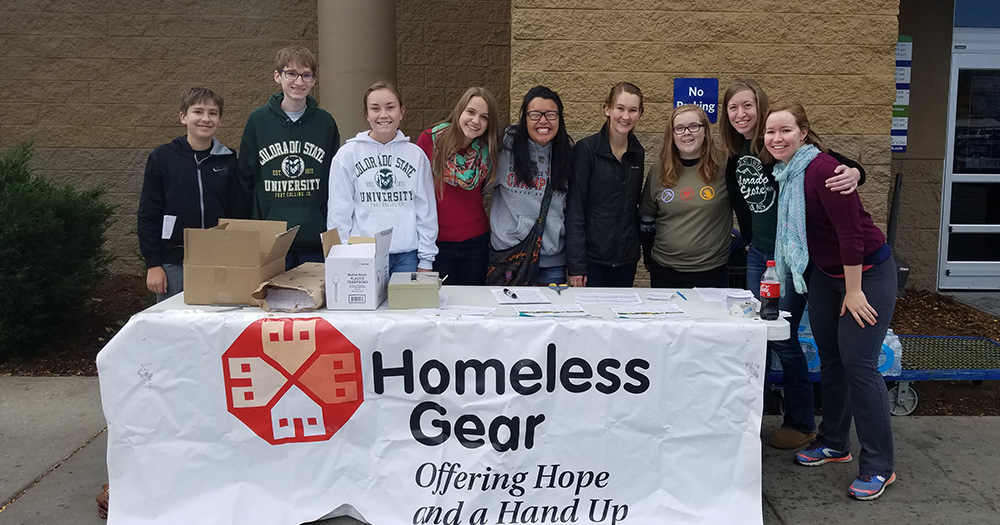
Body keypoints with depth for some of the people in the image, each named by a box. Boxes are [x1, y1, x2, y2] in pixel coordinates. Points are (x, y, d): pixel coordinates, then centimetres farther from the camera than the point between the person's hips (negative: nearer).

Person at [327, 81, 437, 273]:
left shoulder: (416, 155, 6)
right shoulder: (348, 154, 2)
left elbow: (426, 209, 8)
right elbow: (338, 212, 2)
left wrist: (426, 260, 4)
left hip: (407, 257, 2)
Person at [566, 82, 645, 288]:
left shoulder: (638, 153, 7)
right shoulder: (586, 149, -8)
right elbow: (574, 209, -10)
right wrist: (575, 263, -14)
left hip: (626, 259, 5)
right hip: (591, 256, -5)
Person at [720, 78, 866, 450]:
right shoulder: (735, 158, 5)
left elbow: (835, 165, -21)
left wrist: (853, 173, -42)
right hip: (759, 253, 7)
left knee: (782, 336, -3)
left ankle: (802, 422, 15)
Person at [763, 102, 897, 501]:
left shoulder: (822, 171, -24)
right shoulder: (784, 172, 2)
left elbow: (850, 232, -24)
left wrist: (854, 291, -20)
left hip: (867, 273, -8)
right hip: (825, 274, 9)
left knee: (858, 363, -10)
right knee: (830, 359, 14)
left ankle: (878, 466, 0)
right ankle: (834, 443, 29)